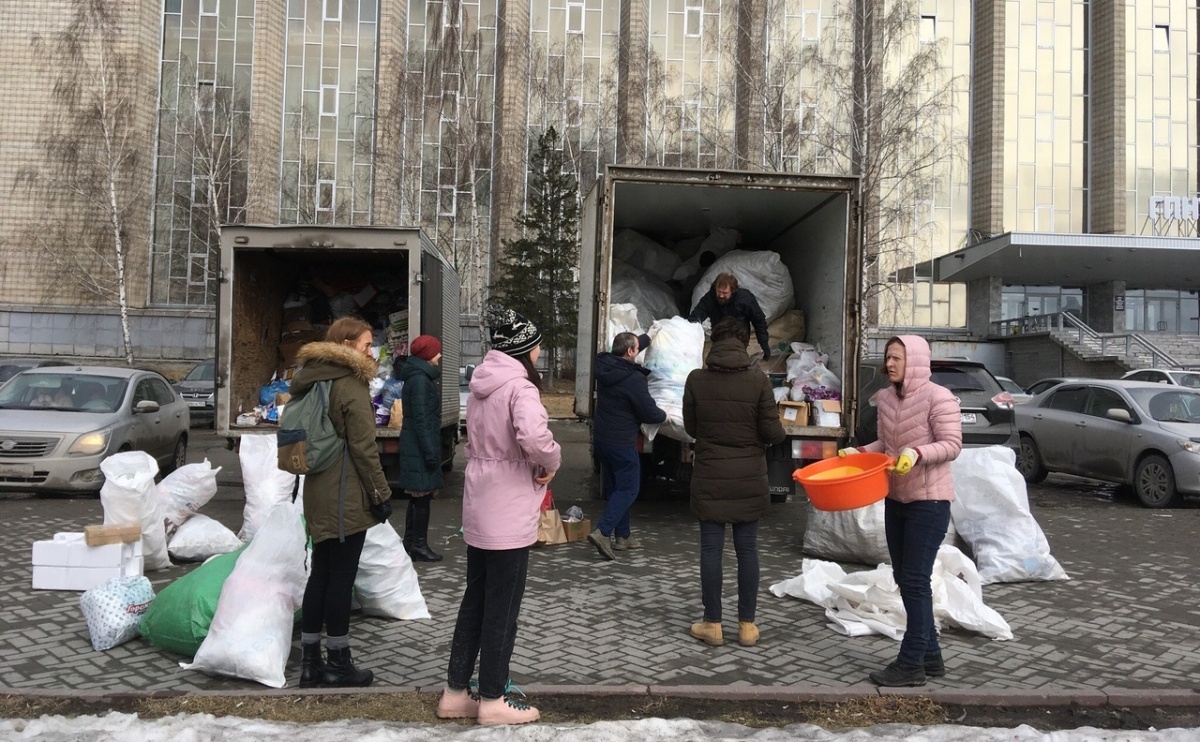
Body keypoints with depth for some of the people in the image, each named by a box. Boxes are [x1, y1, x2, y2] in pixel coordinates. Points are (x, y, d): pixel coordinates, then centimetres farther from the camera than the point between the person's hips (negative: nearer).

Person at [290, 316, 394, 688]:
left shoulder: (314, 380, 13)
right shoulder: (351, 385, -14)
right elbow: (364, 448, -16)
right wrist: (381, 494, -9)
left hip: (319, 492, 9)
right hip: (346, 497, -9)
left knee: (320, 574, 13)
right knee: (341, 578, 0)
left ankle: (310, 661, 20)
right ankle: (339, 664, 11)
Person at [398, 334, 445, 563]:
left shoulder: (421, 377, 16)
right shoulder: (420, 379, -15)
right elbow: (421, 418, -20)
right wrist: (430, 451, -21)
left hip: (416, 446, 10)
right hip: (420, 447, -10)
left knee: (418, 497, 14)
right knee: (422, 495, -4)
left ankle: (411, 543, 22)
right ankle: (418, 544, 2)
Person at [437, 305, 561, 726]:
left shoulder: (480, 384, 10)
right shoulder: (519, 387, -17)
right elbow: (534, 438, -35)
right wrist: (551, 461, -15)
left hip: (478, 508, 9)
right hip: (508, 514, -8)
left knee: (475, 600, 17)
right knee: (502, 607, 4)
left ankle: (456, 693, 26)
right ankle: (493, 701, 16)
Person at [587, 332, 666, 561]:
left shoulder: (604, 366, 2)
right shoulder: (634, 379, -22)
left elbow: (627, 350, 23)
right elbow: (649, 413, -15)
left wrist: (649, 336, 35)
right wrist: (664, 415, 7)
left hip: (600, 439, 8)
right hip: (621, 444, -8)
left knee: (615, 487, 16)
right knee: (628, 489, -1)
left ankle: (623, 536, 23)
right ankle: (602, 532, -14)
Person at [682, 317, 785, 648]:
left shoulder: (696, 379, -6)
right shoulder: (758, 380, -9)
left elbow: (690, 427, 3)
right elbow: (772, 432, -8)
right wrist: (780, 431, 14)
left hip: (709, 478, 0)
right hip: (749, 479, 0)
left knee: (711, 549, 7)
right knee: (747, 549, 10)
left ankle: (713, 624, 14)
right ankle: (747, 625, 18)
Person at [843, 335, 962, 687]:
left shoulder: (938, 397, -14)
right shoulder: (885, 397, 7)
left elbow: (952, 444, -16)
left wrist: (917, 453, -31)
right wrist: (858, 452, 0)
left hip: (929, 500, -8)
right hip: (895, 498, 8)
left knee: (915, 580, -3)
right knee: (904, 578, 13)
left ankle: (912, 663, 8)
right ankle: (930, 655, 26)